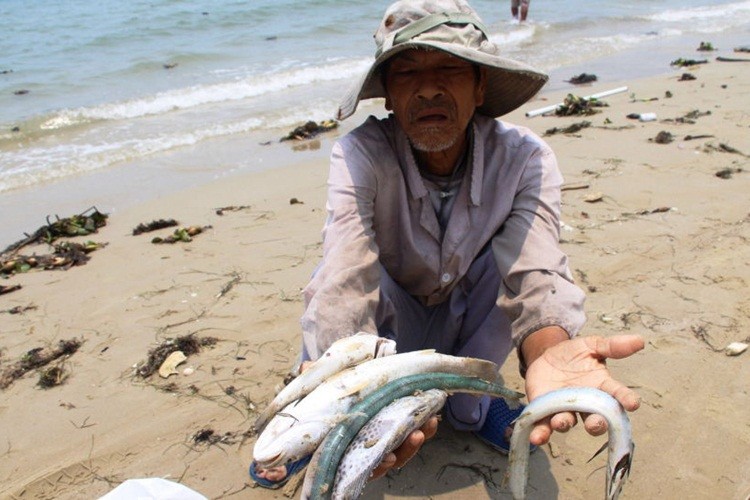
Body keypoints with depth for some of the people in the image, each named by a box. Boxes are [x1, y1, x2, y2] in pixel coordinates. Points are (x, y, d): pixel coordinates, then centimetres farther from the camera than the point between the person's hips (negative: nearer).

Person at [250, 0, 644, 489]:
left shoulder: (524, 157, -22)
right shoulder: (360, 155, -28)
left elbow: (535, 271, -34)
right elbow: (344, 278, -41)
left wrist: (549, 350, -57)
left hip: (466, 318, 2)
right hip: (390, 324, -1)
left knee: (509, 257, -28)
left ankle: (468, 401, -4)